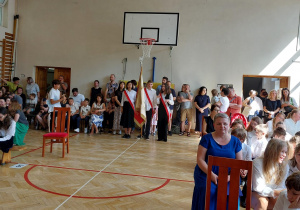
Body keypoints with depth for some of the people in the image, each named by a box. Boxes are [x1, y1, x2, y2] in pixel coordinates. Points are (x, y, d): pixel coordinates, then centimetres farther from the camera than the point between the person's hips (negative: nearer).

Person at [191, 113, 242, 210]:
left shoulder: (235, 141, 8)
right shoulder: (207, 139, 1)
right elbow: (200, 159, -4)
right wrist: (212, 175, -15)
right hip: (206, 173, -2)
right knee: (209, 191, -27)